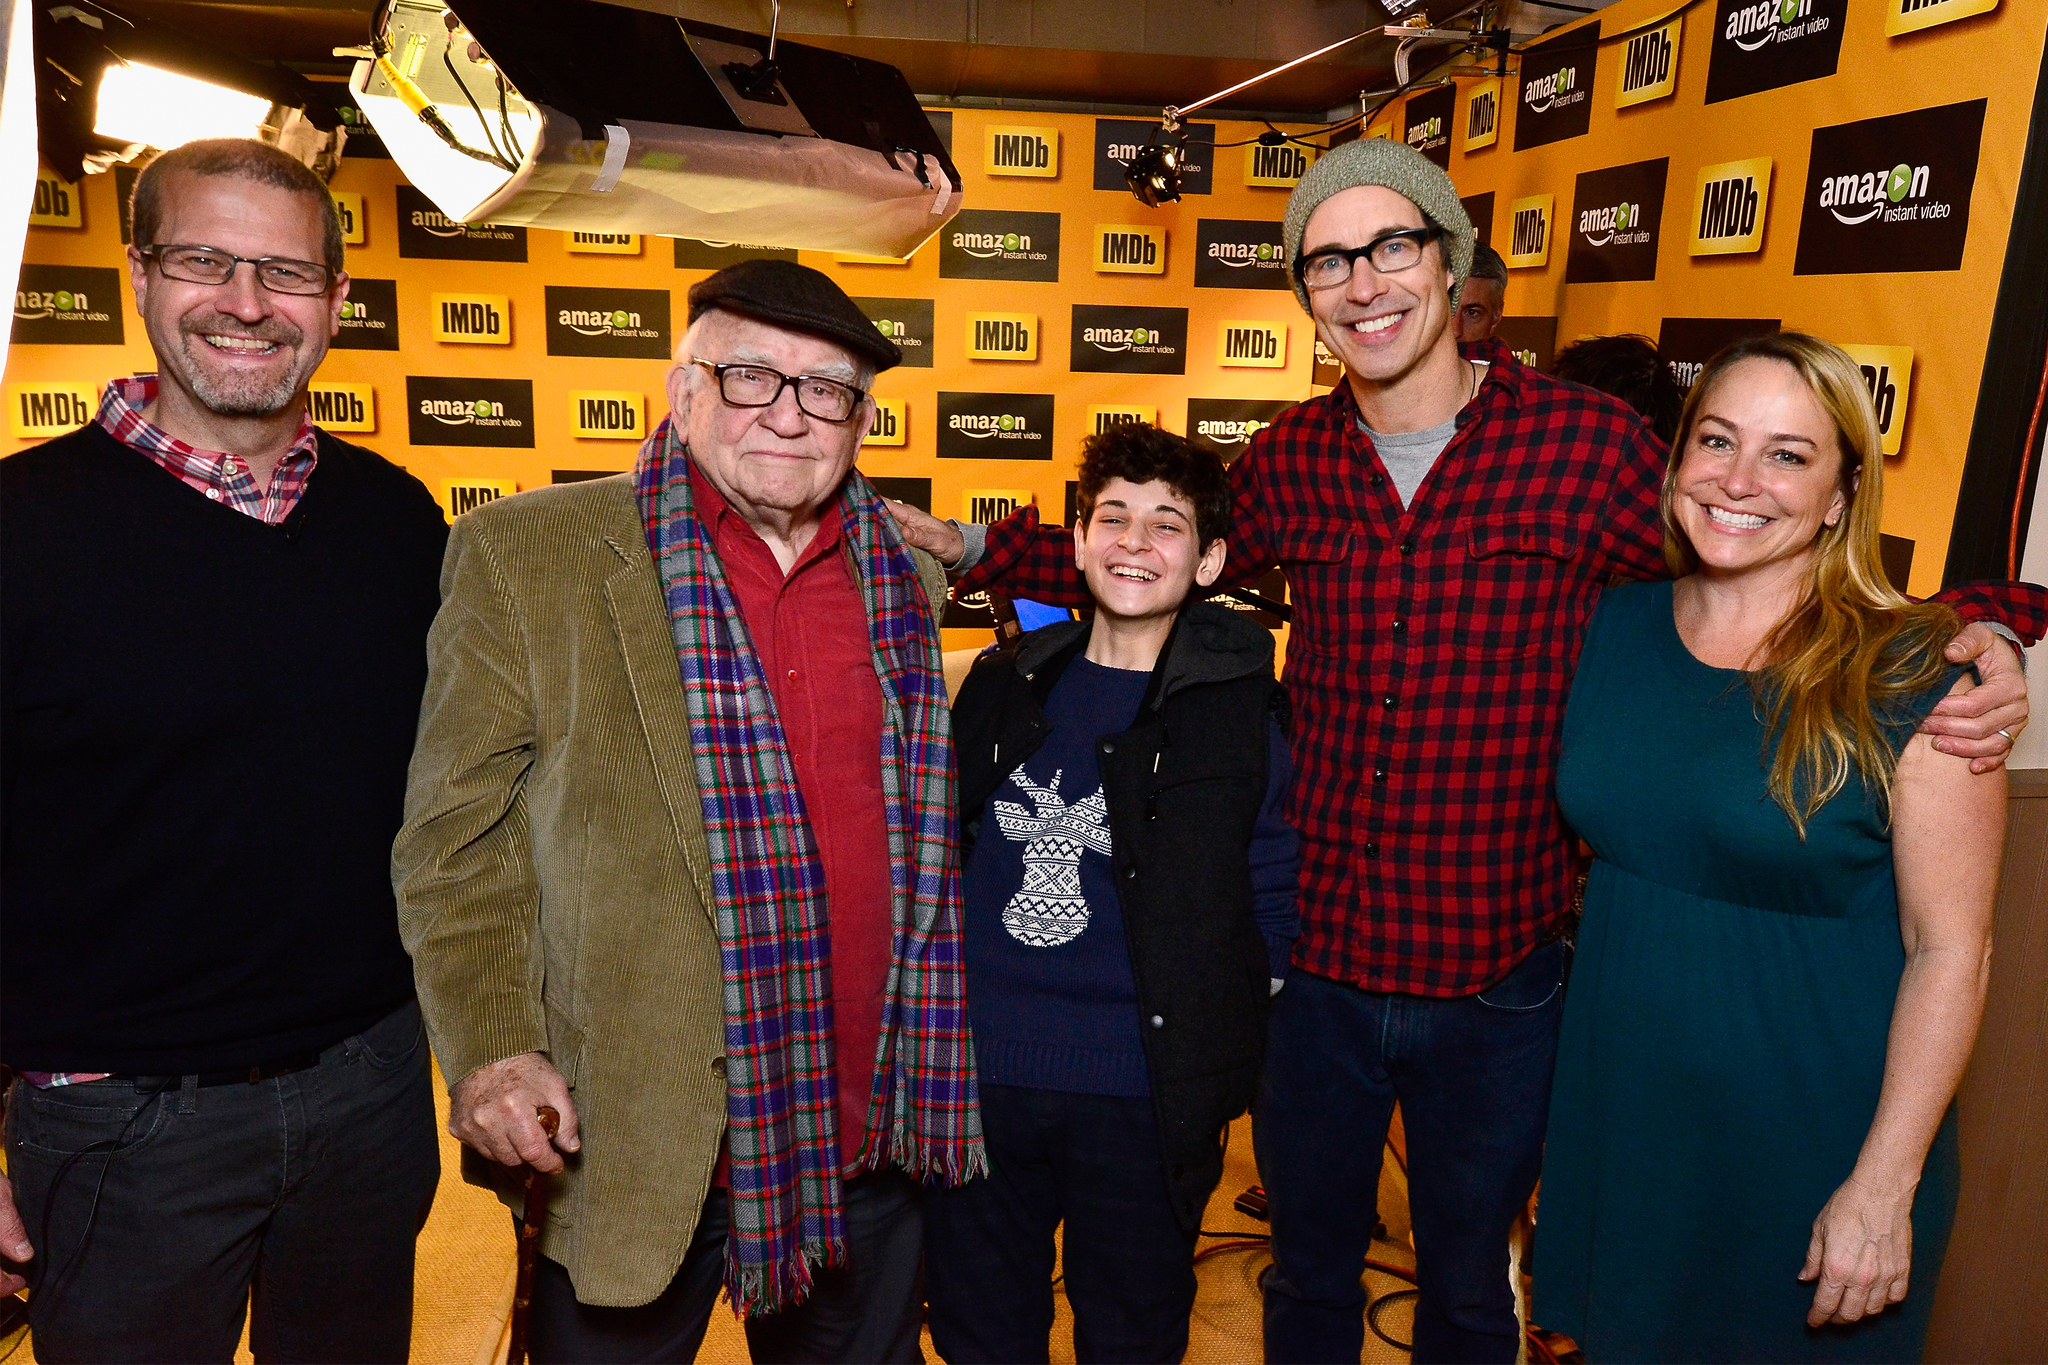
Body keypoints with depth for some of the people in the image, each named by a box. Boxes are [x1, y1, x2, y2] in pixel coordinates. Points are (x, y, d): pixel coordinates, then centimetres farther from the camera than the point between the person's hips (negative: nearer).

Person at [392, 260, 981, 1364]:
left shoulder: (905, 581, 5)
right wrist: (491, 1051, -15)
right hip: (622, 1148, -3)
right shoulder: (526, 555, -6)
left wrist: (925, 1089, 9)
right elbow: (457, 841, -5)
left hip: (868, 1143, 4)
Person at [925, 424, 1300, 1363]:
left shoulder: (1250, 714, -6)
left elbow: (1276, 902, -2)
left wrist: (1210, 1031, -7)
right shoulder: (1005, 684, 4)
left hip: (1143, 1101, -3)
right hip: (973, 1072, 3)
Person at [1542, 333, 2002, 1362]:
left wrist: (1885, 1183, -15)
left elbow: (1950, 948, -13)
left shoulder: (1912, 679, -14)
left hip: (1808, 1141, -4)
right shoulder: (1612, 628, -1)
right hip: (1618, 1112, 4)